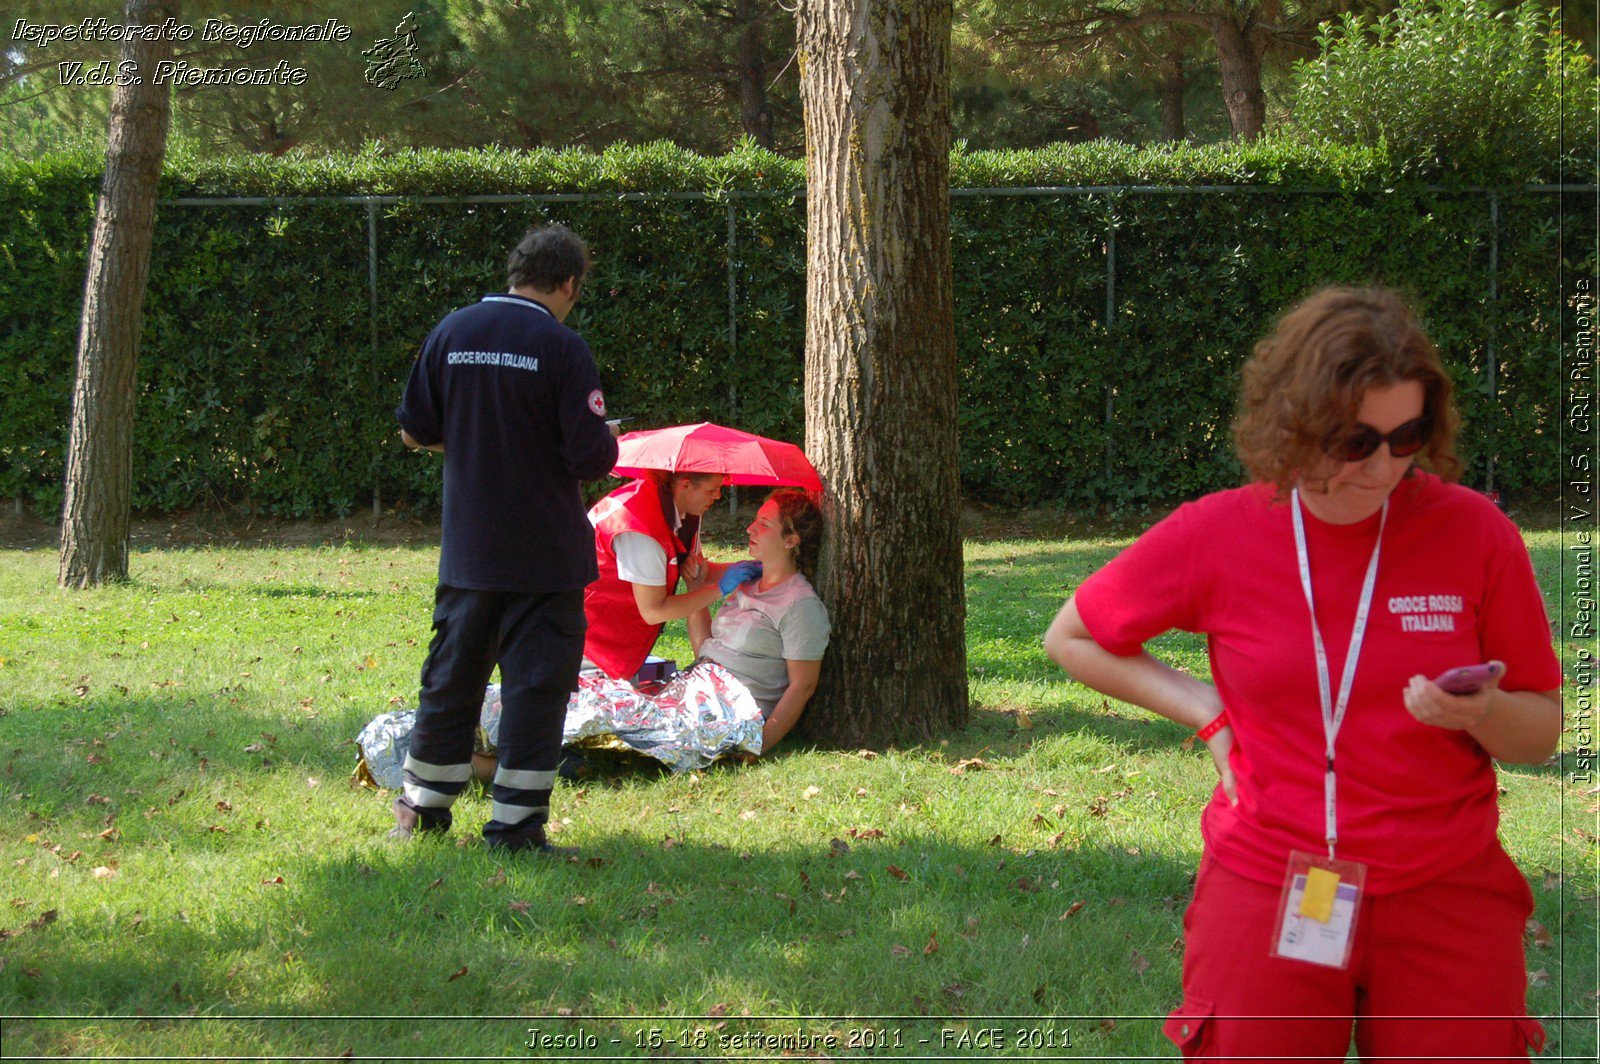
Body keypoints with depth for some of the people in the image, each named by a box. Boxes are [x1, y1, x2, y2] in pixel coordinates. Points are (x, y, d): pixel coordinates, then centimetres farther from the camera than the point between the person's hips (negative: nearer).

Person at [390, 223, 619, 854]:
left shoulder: (451, 334, 2)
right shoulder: (561, 347, -12)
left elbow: (415, 430, 8)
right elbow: (591, 457, -15)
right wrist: (609, 442, 8)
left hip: (467, 548, 5)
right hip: (545, 554, -5)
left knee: (452, 672, 16)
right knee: (536, 681, 0)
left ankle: (421, 808, 25)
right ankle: (515, 821, -2)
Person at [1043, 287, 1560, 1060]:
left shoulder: (1474, 533, -4)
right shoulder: (1216, 536, -3)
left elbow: (1542, 732, 5)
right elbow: (1072, 637, 13)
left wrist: (1482, 712, -17)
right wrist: (1206, 710, 2)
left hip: (1444, 895, 0)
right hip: (1267, 884, 0)